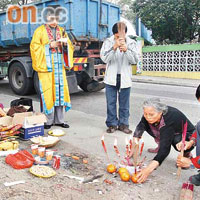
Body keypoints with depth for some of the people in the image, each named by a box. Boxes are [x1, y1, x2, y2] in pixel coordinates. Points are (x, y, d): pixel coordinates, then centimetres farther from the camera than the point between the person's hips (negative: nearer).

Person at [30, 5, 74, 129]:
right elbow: (34, 47, -4)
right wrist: (49, 46, -14)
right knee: (48, 92, -5)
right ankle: (49, 121, 4)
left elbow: (70, 47, 15)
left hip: (59, 65, 4)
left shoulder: (61, 31, 15)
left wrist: (66, 44, -8)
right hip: (46, 66, -4)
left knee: (60, 91, 5)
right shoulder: (40, 31, 2)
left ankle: (59, 120, 13)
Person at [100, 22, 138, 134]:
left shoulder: (131, 43, 1)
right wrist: (114, 47, -25)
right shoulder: (108, 42, -2)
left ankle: (123, 124, 19)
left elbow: (135, 60, -6)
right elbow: (104, 58, -13)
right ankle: (112, 124, 16)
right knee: (111, 103, 4)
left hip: (125, 78, 1)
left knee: (124, 103, 7)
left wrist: (126, 50, -21)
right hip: (111, 78, -1)